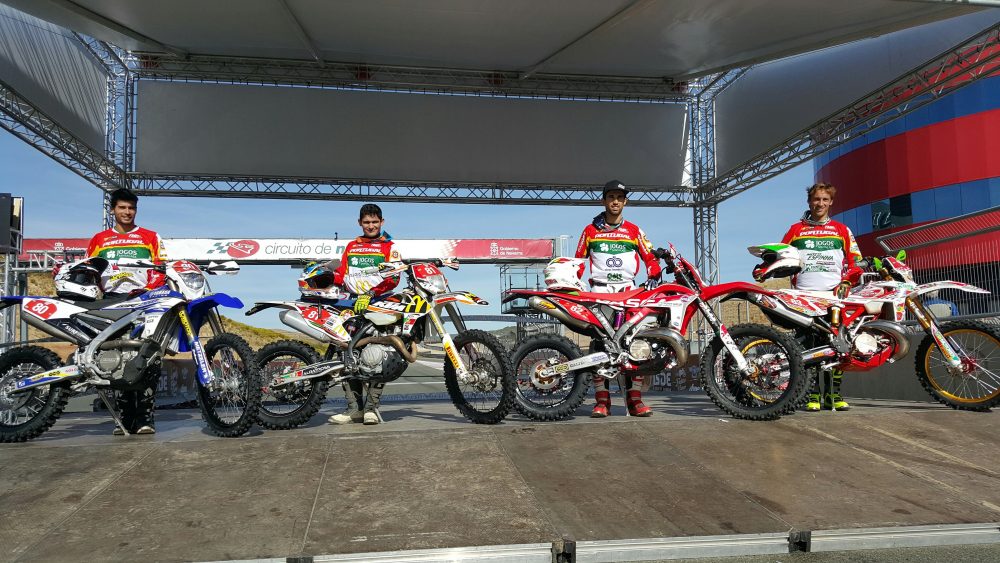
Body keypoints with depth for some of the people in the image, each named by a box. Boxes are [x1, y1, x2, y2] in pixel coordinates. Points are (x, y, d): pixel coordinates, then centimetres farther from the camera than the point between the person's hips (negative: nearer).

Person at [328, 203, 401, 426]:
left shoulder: (389, 246, 10)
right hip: (352, 303, 4)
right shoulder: (351, 246, 25)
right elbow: (341, 273, 17)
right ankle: (355, 408, -2)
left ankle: (371, 407, -6)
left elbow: (392, 278, -6)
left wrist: (369, 293, -21)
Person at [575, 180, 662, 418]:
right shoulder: (590, 230, 14)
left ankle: (634, 400, -4)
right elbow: (578, 260, 15)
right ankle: (602, 401, -7)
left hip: (628, 290, 1)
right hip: (600, 291, -1)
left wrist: (654, 279, -3)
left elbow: (649, 256, 14)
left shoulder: (634, 231, 15)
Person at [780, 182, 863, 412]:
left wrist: (846, 282, -3)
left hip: (834, 294, 1)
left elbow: (855, 261, 13)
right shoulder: (796, 230, 17)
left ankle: (833, 395, 0)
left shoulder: (842, 230, 17)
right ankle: (813, 395, -3)